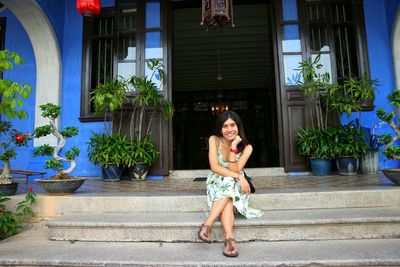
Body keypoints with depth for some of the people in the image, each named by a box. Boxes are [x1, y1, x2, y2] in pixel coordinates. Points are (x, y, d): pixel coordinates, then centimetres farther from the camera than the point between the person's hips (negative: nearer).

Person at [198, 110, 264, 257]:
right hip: (217, 183, 0)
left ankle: (207, 225, -39)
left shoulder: (246, 147, -10)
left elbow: (235, 170, -19)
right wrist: (238, 176, -28)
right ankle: (230, 238, -40)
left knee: (230, 182, -36)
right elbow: (214, 167, -18)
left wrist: (233, 146, -26)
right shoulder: (214, 140, -10)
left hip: (235, 186, 0)